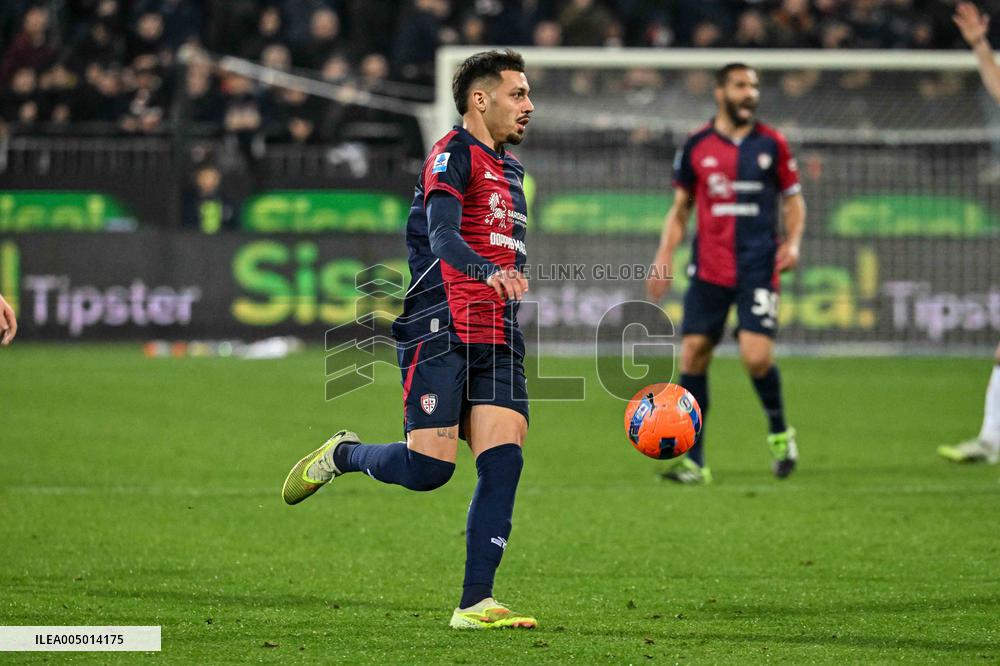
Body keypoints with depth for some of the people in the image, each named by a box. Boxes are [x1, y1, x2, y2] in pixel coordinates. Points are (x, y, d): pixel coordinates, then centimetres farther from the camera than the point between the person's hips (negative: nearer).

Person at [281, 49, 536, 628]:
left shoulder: (510, 169, 21)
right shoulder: (454, 154, -7)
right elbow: (442, 235, -25)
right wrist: (489, 271, -41)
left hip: (498, 341, 8)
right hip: (442, 332, -8)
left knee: (504, 462, -8)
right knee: (428, 467, -13)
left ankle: (476, 603, -7)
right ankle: (342, 455, 19)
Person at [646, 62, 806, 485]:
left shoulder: (772, 145, 4)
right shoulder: (697, 146, 6)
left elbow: (794, 199, 12)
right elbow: (681, 208, 15)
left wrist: (792, 242, -6)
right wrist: (664, 256, 4)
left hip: (758, 269, -2)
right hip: (708, 270, 2)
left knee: (756, 355, -15)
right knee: (692, 354, -4)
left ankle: (780, 433, 13)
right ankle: (694, 462, 4)